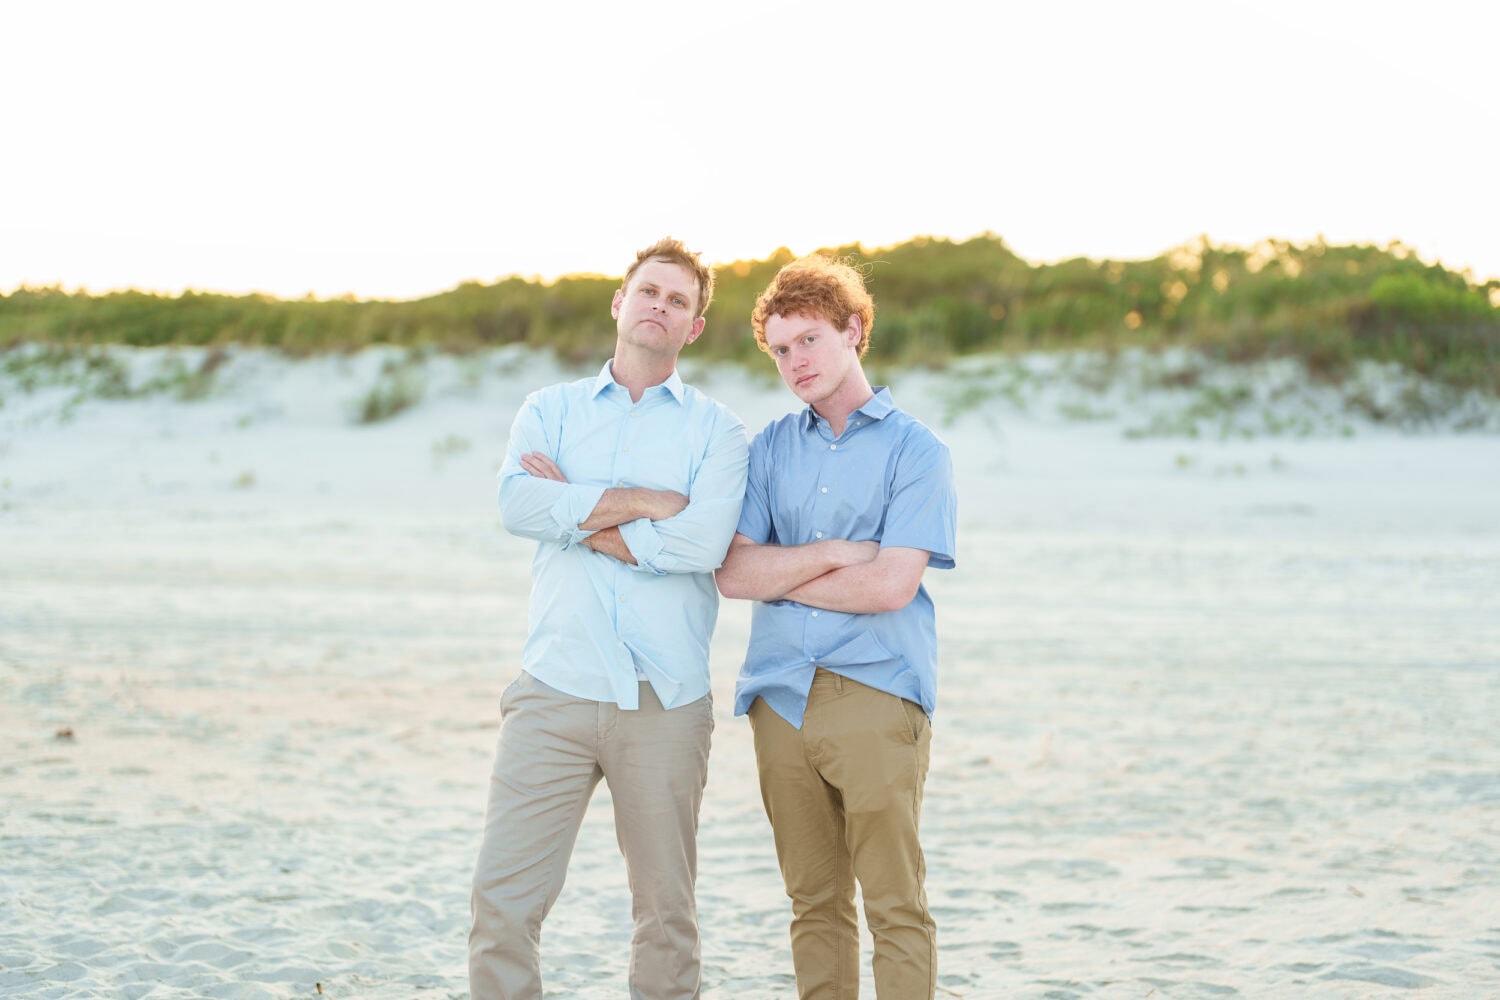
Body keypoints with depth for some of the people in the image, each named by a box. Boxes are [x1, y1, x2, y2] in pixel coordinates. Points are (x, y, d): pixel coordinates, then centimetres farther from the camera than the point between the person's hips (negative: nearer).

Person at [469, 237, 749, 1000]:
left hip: (665, 703, 0)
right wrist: (648, 502, -8)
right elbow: (518, 505, -7)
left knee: (666, 912, 6)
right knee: (503, 900, -7)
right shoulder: (550, 410, 13)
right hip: (556, 690, 1)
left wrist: (577, 512, -5)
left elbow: (704, 541, -11)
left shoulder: (715, 431, 8)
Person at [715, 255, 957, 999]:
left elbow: (891, 584, -11)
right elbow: (732, 573, 3)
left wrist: (778, 574, -2)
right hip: (783, 696, 4)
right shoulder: (770, 448, 14)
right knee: (814, 904, 8)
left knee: (895, 907, -4)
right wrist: (830, 555, -8)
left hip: (876, 697, -4)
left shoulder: (915, 450, 1)